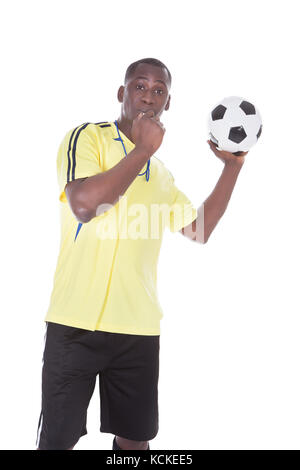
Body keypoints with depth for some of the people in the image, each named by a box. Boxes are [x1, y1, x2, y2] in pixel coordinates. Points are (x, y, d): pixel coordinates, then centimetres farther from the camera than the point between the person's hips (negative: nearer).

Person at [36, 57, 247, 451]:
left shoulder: (161, 172, 17)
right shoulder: (88, 137, -2)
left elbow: (199, 229, 18)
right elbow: (84, 204, -19)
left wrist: (233, 166, 13)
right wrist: (143, 149, -14)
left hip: (139, 328, 6)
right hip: (78, 324, -5)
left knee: (135, 438, 12)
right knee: (57, 440, 2)